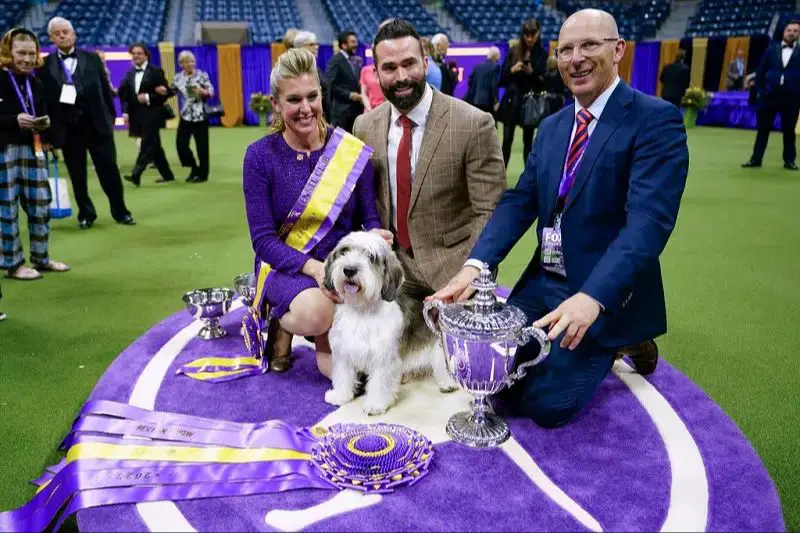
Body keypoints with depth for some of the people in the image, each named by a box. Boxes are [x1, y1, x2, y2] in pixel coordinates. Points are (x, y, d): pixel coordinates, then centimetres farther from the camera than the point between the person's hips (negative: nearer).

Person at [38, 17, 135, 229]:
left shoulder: (92, 59, 6)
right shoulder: (45, 66, 2)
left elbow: (106, 90, 7)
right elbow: (43, 98, 0)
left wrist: (111, 117, 3)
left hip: (97, 124, 0)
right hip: (68, 128, 0)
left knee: (109, 171, 4)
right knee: (77, 176, 8)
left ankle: (120, 211, 16)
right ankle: (86, 214, 22)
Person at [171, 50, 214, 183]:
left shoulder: (202, 75, -5)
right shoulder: (178, 78, 5)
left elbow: (211, 92, -5)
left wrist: (202, 91, -24)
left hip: (200, 114, -4)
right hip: (185, 115, 4)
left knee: (202, 145, 0)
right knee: (181, 144, -2)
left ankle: (203, 173, 15)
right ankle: (194, 168, 18)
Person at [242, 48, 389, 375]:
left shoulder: (352, 150, -4)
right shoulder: (260, 155, -8)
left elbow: (369, 218, 0)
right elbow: (263, 238, -11)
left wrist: (376, 237, -25)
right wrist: (314, 267, -26)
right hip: (287, 268, -1)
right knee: (315, 312, -36)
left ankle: (326, 333, 19)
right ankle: (282, 322, 1)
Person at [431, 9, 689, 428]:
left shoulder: (656, 120, -13)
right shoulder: (552, 127, 9)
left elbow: (649, 220, -24)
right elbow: (519, 202, 1)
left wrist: (591, 297, -37)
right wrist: (475, 265, -16)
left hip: (606, 293, -6)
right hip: (542, 282, 6)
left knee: (546, 403, -12)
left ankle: (625, 343, 15)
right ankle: (593, 350, 24)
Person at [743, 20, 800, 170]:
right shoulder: (771, 50, 9)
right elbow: (760, 72, 9)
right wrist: (759, 91, 1)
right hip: (769, 95, 1)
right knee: (763, 128, 4)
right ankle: (756, 159, 10)